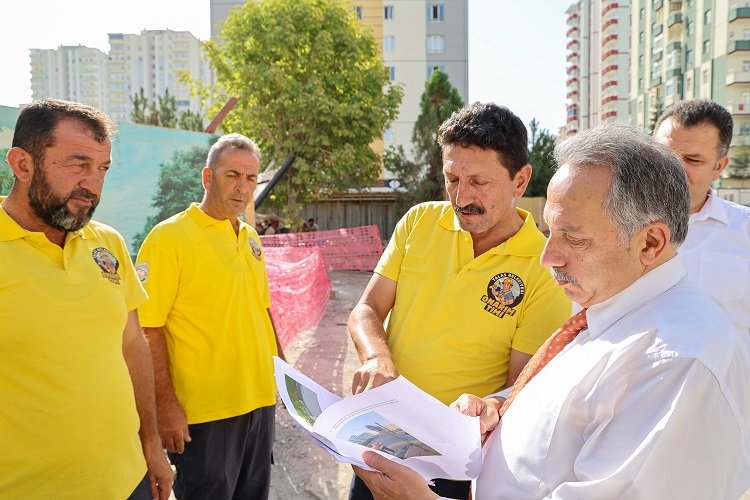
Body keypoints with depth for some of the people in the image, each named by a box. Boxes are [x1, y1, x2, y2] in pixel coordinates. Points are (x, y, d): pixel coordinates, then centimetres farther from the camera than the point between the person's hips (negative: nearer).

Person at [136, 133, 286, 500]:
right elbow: (148, 328, -15)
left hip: (260, 401, 7)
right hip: (202, 413, -7)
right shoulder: (169, 237, -13)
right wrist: (165, 404, -17)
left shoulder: (250, 237, 9)